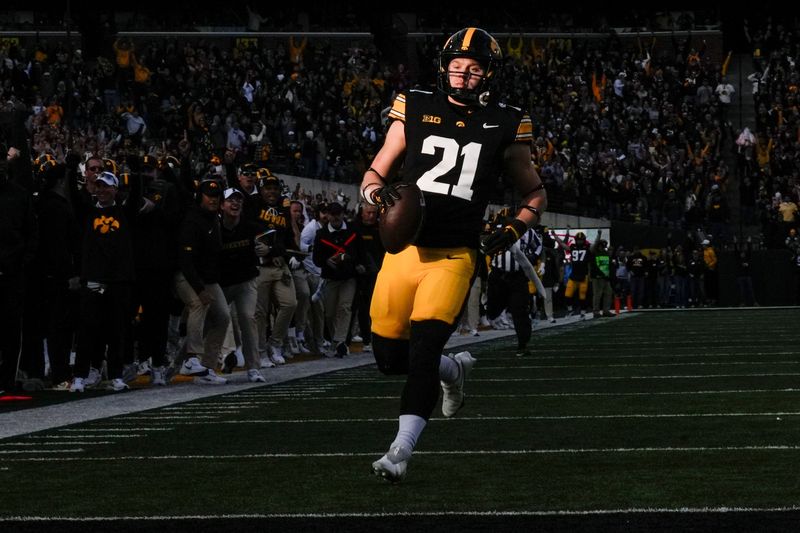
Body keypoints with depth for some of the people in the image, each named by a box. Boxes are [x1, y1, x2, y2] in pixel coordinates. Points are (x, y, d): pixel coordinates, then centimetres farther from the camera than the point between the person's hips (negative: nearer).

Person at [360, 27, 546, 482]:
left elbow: (535, 194, 16)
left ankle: (402, 449, -13)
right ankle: (454, 369, 36)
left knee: (424, 347, -18)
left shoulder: (504, 127, 4)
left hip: (455, 257, -3)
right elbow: (374, 174, 13)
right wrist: (379, 193, -10)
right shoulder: (414, 111, 6)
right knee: (389, 357, 6)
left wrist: (514, 230, -2)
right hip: (404, 249, 3)